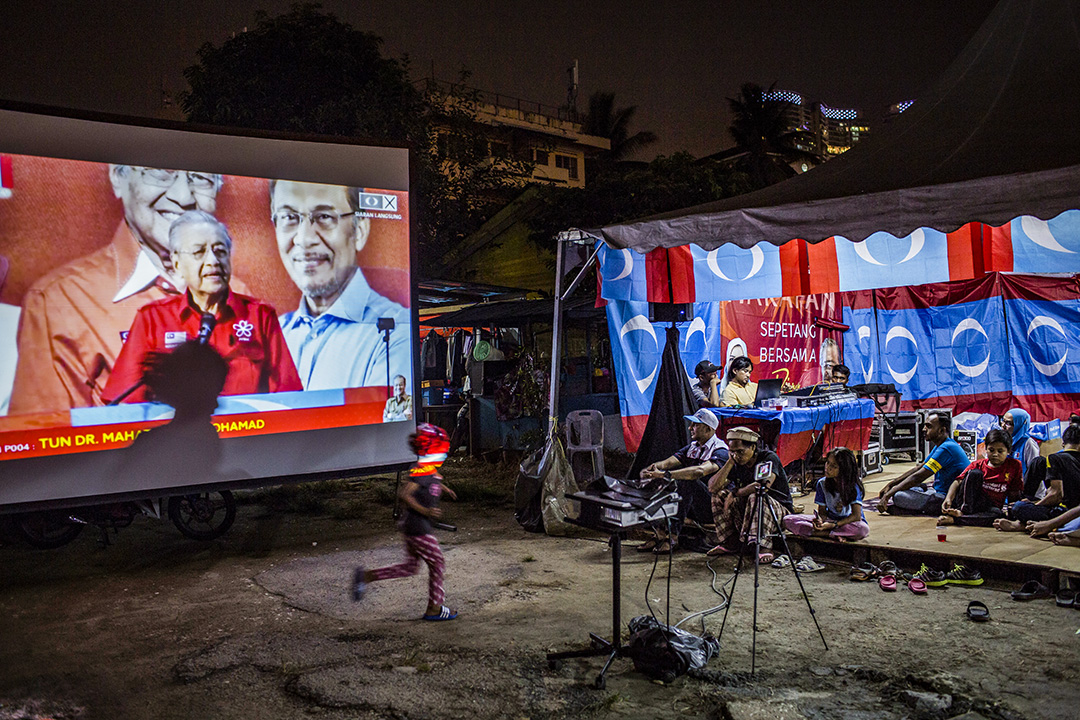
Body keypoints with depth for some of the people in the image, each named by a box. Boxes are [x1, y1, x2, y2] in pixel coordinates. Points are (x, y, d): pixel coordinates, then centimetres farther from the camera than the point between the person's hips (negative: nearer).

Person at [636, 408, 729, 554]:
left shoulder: (720, 451, -14)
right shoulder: (692, 447, 12)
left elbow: (699, 471, -34)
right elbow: (668, 462, -1)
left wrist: (665, 474, -41)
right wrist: (652, 468, -24)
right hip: (694, 508, 7)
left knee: (686, 481, -33)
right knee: (658, 482, -11)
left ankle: (673, 536, -32)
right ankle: (661, 533, -20)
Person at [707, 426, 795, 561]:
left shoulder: (769, 458, -14)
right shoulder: (737, 465, 2)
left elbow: (764, 485, -32)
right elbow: (713, 487, -8)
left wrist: (735, 493, -21)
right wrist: (730, 462, -11)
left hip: (779, 509, -6)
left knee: (755, 497, -35)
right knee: (719, 495, -7)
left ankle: (764, 545, -35)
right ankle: (730, 541, -4)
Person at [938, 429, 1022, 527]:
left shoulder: (1014, 465, 7)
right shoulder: (978, 464, 6)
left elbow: (1014, 495, 10)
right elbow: (958, 481, -6)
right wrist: (948, 498, -24)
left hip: (989, 508, 0)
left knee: (998, 514, -38)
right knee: (975, 473, -24)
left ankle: (954, 519, -45)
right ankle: (964, 511, -32)